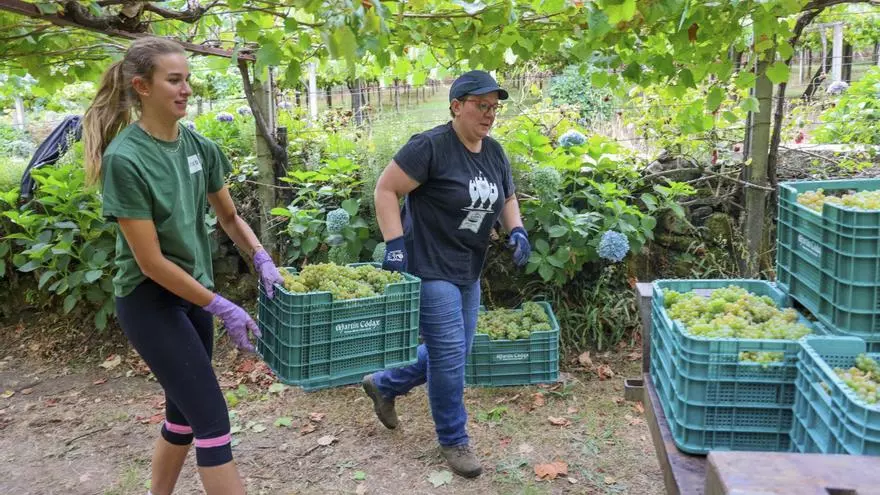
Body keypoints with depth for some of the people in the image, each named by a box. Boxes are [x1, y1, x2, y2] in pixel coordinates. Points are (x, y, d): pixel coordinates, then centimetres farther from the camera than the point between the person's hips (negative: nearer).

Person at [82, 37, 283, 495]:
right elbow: (150, 260, -19)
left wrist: (263, 261, -6)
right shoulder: (124, 158, -20)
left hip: (194, 292, 7)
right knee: (211, 418, -6)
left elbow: (229, 216, 11)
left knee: (184, 412, 17)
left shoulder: (199, 147, 0)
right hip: (150, 299, -7)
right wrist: (220, 307, -17)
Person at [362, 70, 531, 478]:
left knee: (453, 353, 16)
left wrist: (516, 230, 0)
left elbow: (506, 199, 20)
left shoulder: (494, 152, 8)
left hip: (467, 271, 9)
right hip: (429, 267, -8)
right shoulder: (430, 146, -16)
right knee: (449, 355, -4)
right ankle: (453, 440, 18)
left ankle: (383, 385, 38)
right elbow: (385, 189, -15)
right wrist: (395, 243, -22)